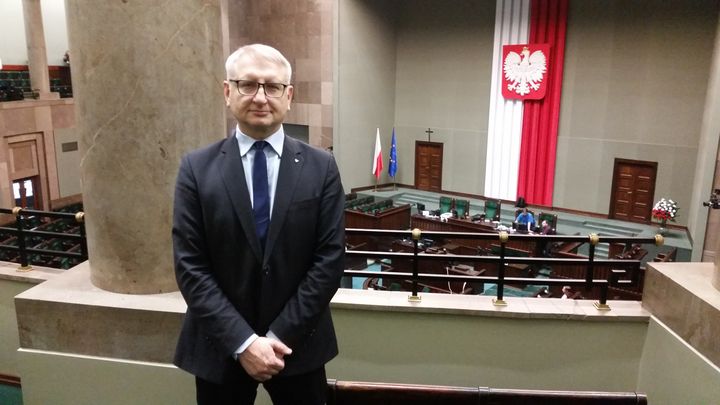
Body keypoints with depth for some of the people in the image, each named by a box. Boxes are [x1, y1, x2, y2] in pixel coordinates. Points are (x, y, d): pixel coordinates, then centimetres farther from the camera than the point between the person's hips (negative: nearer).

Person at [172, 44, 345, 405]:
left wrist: (281, 335, -12)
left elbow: (330, 258, -7)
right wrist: (243, 341, -15)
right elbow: (190, 267, -8)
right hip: (220, 347, 0)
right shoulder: (196, 168, -5)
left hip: (298, 344, 1)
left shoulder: (321, 167, -5)